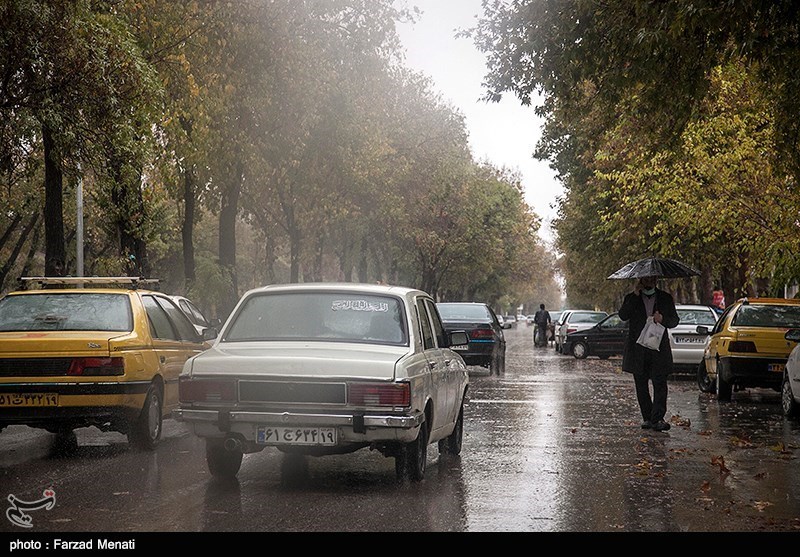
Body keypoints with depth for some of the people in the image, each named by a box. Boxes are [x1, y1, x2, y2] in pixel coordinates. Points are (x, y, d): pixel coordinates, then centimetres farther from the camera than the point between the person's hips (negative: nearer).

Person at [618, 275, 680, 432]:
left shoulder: (666, 298, 12)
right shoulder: (631, 298, 11)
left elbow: (675, 320, 14)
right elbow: (623, 316, -7)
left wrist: (663, 319, -8)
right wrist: (635, 295, -11)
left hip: (659, 348, -1)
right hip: (638, 349, 1)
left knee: (660, 384, -12)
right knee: (641, 386, 5)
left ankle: (657, 419, -16)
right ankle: (647, 418, 13)